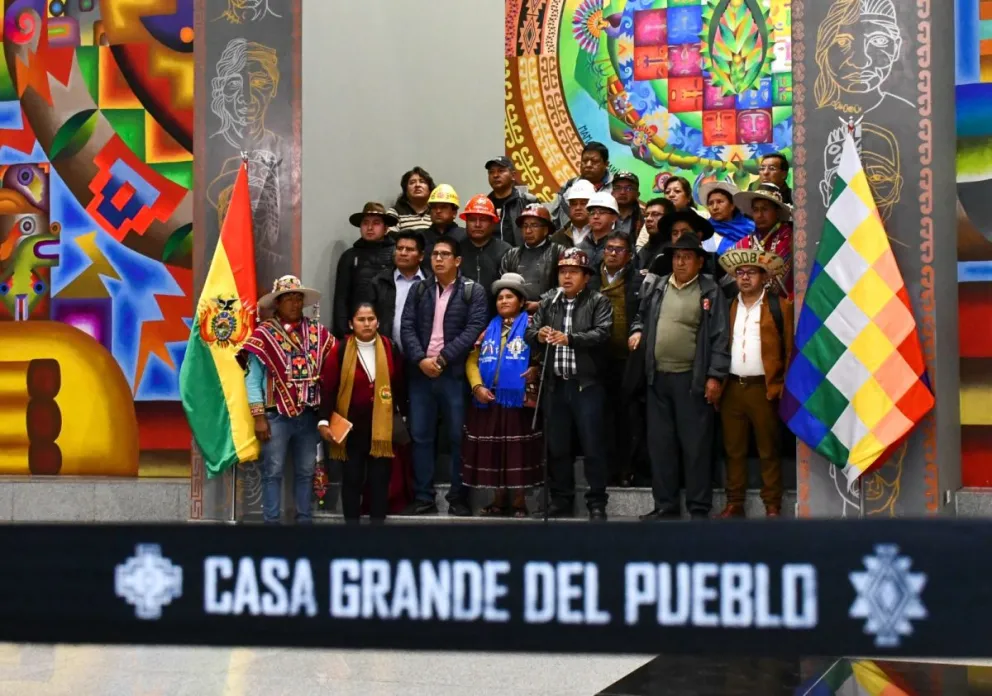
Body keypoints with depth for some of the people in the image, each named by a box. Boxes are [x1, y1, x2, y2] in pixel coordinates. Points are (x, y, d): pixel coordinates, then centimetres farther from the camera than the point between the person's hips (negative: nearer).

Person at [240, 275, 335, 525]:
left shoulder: (317, 332, 5)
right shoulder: (264, 334, -7)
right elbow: (253, 379, -7)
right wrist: (258, 417, -10)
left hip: (309, 414, 4)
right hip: (277, 415, -4)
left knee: (305, 471, 12)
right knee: (273, 472, 2)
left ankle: (305, 520, 21)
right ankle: (271, 521, 8)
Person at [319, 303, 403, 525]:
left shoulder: (389, 348, 2)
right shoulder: (340, 350, -7)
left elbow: (399, 385, 9)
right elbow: (327, 387, -7)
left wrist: (403, 415, 11)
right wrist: (324, 421, -12)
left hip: (382, 425, 2)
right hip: (351, 426, -2)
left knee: (380, 477, 5)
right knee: (352, 478, 6)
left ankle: (378, 521, 13)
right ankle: (351, 521, 13)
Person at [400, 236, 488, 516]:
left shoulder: (473, 291, 0)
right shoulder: (419, 289, 11)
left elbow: (474, 329, -9)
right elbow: (407, 327, 4)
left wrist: (443, 358, -15)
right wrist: (420, 359, -11)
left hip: (455, 374, -3)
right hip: (421, 372, 3)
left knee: (459, 437, 1)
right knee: (420, 436, 6)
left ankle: (458, 497, 10)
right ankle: (423, 497, 13)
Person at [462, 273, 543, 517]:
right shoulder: (489, 328, 16)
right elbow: (472, 360, 10)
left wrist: (535, 371, -25)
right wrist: (477, 386, -6)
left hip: (518, 399, -4)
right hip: (489, 399, 4)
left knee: (518, 451, -1)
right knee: (493, 451, 7)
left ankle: (519, 502, 7)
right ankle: (499, 500, 17)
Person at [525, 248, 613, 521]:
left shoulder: (598, 302, 0)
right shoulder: (548, 301, 12)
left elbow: (602, 333, -15)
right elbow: (530, 331, 5)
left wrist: (569, 339, -26)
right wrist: (538, 335, -18)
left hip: (587, 384, -4)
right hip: (555, 385, 4)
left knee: (593, 446, -1)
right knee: (557, 446, 10)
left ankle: (597, 503, 7)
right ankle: (561, 501, 20)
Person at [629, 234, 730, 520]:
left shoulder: (710, 291, -3)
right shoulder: (655, 287, 11)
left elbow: (719, 336, -6)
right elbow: (641, 316, 26)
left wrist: (715, 376, -12)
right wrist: (637, 331, 4)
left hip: (693, 378, -5)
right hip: (658, 377, 5)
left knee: (696, 445, 0)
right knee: (660, 443, 9)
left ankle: (699, 508, 7)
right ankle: (665, 505, 18)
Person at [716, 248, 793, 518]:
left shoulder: (780, 306, 1)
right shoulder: (729, 307, 13)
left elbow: (790, 349, -1)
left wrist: (784, 387, -7)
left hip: (764, 389, -4)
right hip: (731, 388, 4)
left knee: (768, 451, 2)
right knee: (734, 449, 8)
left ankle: (772, 507, 7)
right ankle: (734, 504, 16)